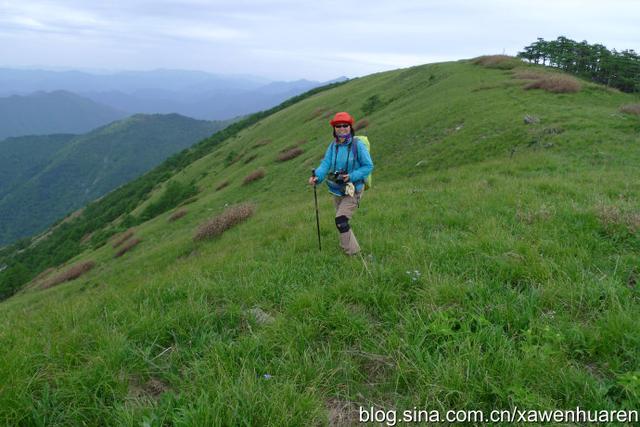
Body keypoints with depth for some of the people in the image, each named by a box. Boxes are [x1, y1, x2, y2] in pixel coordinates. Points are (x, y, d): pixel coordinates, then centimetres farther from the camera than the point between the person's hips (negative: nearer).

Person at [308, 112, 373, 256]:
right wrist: (317, 177, -30)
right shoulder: (333, 145, -2)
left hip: (353, 190, -6)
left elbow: (368, 166, -13)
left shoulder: (357, 145, -16)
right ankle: (350, 248, 41)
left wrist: (351, 176, -25)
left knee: (341, 220, -18)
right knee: (342, 221, 19)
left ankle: (352, 253, -5)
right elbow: (325, 164, -10)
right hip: (337, 190, 6)